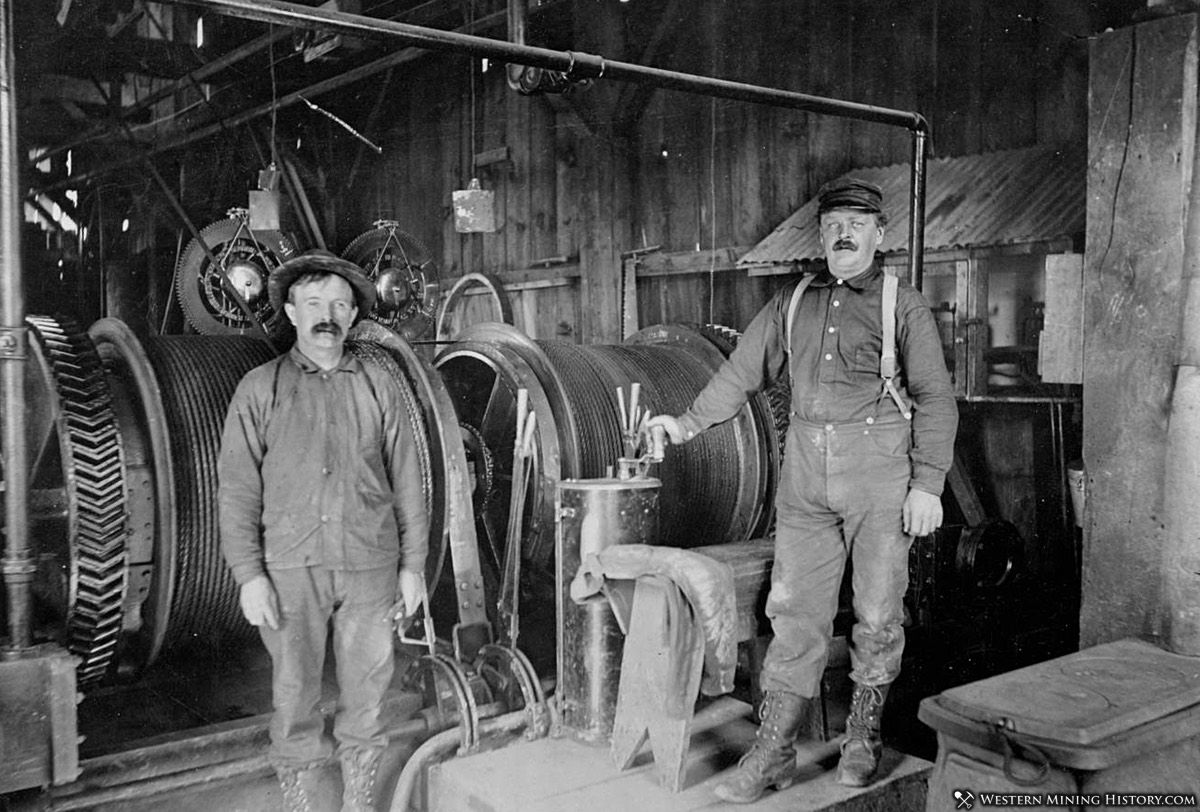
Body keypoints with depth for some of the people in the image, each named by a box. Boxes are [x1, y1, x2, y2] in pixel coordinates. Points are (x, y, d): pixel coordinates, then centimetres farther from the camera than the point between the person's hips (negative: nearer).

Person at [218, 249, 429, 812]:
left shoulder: (378, 387, 9)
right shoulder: (260, 389, 4)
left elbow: (406, 483, 9)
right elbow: (236, 490, 1)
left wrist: (413, 565, 6)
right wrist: (248, 574, -7)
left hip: (370, 567, 2)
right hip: (291, 570, -1)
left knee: (367, 692, 8)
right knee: (294, 695, 5)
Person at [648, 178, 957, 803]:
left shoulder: (904, 306, 3)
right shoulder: (791, 304, 14)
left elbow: (935, 399, 0)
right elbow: (743, 372, 21)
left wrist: (927, 484, -7)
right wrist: (688, 424, 20)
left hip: (880, 474, -2)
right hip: (805, 474, 3)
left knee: (877, 612, 5)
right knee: (794, 611, 2)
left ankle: (863, 737, 23)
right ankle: (774, 752, 8)